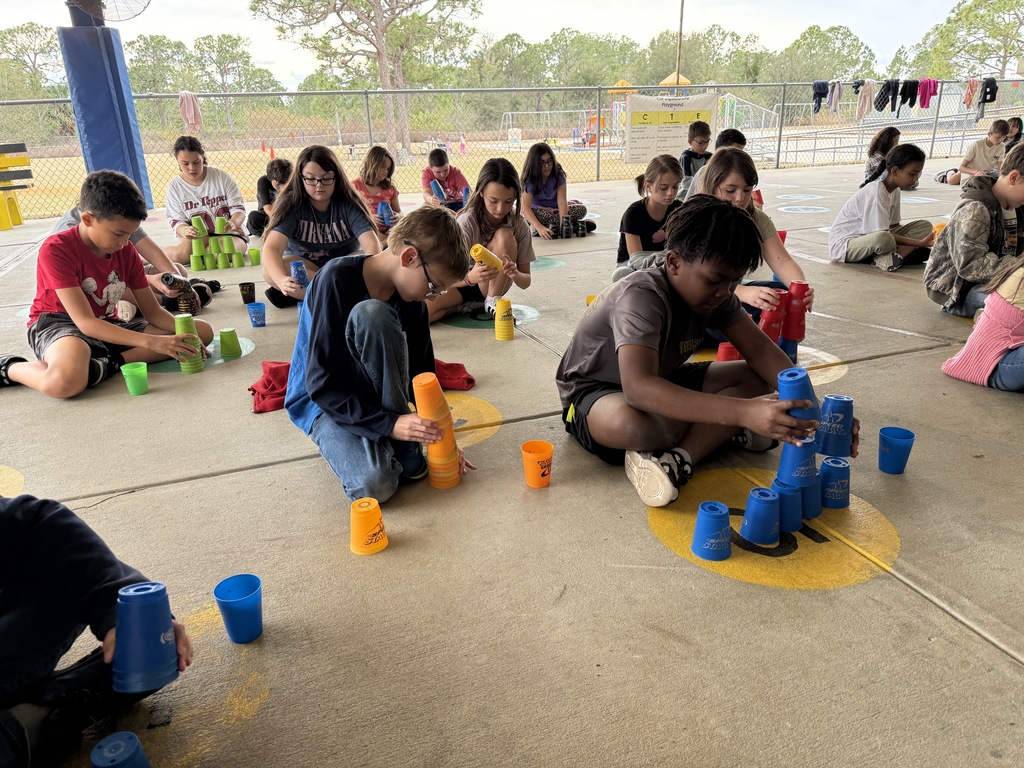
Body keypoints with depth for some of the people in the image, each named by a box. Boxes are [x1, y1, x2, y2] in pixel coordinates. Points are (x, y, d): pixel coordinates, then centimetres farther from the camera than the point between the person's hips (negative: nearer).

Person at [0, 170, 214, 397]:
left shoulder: (127, 251, 2)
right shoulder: (56, 249, -17)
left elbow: (153, 312, 4)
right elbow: (85, 322, -24)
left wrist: (184, 335, -19)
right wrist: (151, 342, -34)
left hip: (108, 326, 7)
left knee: (203, 331, -7)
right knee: (66, 381, -45)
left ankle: (110, 362, -21)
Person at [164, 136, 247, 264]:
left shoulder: (221, 177, -1)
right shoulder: (175, 187, 2)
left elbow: (239, 210, -1)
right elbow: (176, 221, -1)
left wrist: (233, 222, -26)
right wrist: (185, 230, -28)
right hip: (197, 237, 0)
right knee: (180, 254, -35)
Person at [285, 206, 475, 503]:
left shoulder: (410, 297, -7)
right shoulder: (337, 278, -25)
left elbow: (421, 372, 2)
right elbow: (322, 383, -26)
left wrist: (437, 435, -5)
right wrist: (388, 424, -32)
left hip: (376, 393, 6)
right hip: (323, 400, -5)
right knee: (375, 484, -37)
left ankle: (402, 450, -19)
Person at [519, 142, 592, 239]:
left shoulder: (558, 174, -15)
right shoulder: (529, 180, -21)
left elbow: (562, 201, -25)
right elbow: (526, 207, -34)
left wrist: (563, 224, -43)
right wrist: (539, 228, -51)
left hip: (556, 209, 2)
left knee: (581, 209, -23)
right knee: (533, 212, -38)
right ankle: (573, 225, -30)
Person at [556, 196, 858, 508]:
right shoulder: (641, 297, -33)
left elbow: (759, 348, -7)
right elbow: (638, 388, -48)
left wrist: (807, 403, -26)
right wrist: (742, 412, -55)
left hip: (660, 379, 8)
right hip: (595, 392, -8)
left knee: (755, 379, -11)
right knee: (632, 424, -44)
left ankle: (680, 459, -26)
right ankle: (724, 432, -16)